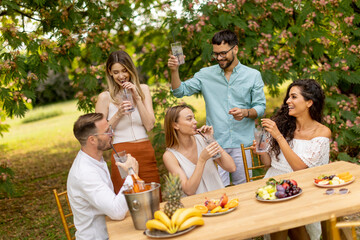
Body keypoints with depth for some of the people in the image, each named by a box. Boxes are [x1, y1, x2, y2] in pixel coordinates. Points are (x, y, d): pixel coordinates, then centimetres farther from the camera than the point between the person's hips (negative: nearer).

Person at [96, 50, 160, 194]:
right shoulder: (105, 97, 0)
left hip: (146, 153, 3)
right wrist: (118, 114, -11)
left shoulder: (143, 89, 9)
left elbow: (150, 125, 1)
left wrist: (137, 98, -6)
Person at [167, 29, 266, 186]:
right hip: (215, 143, 0)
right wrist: (174, 71, -13)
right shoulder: (205, 75, 7)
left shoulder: (253, 76, 6)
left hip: (242, 143, 0)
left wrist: (246, 112, -16)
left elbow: (260, 107, 5)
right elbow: (181, 91, 3)